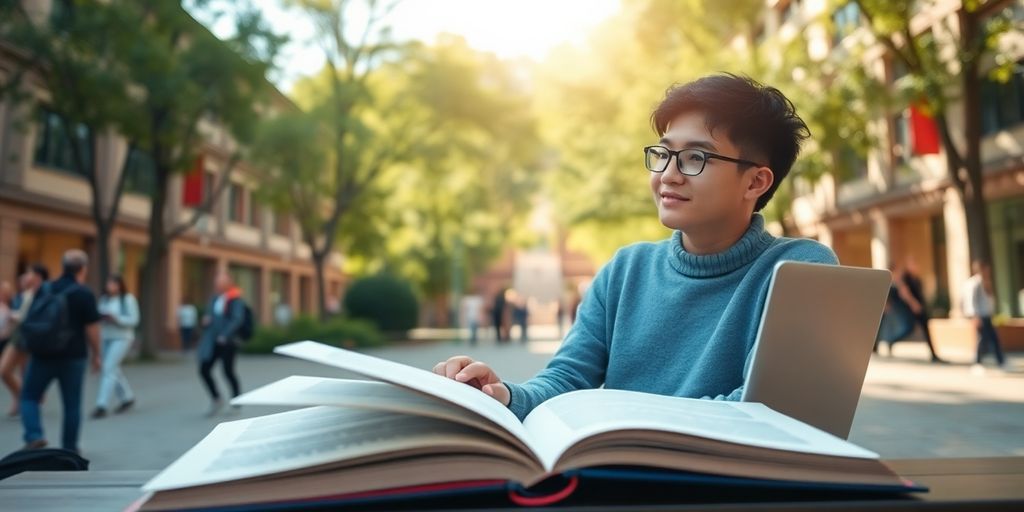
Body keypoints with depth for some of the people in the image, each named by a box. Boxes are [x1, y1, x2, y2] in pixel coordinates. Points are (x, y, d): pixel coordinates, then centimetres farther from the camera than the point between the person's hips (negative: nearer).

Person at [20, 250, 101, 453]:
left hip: (44, 354, 2)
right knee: (72, 404, 7)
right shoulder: (84, 294, -9)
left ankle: (33, 436, -1)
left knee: (29, 396, 16)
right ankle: (69, 447, 13)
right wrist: (95, 355, 1)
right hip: (73, 356, -2)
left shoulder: (43, 291, 5)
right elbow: (92, 329, -10)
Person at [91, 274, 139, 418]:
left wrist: (115, 318, -21)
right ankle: (127, 397, 29)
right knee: (114, 370, 12)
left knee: (109, 368, -14)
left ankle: (102, 405, -14)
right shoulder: (104, 299, 9)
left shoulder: (128, 299, -6)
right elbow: (99, 316, 13)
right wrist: (101, 317, -10)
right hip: (107, 338, 6)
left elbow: (133, 320, -9)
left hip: (121, 338, -6)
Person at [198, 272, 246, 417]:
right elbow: (209, 316, 22)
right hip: (212, 341, 7)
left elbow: (237, 319, -19)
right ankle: (216, 400, 19)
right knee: (204, 369, 2)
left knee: (228, 371, 0)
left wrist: (225, 336, -27)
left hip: (227, 342, -7)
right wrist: (206, 320, -2)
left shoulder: (236, 301, -9)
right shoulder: (215, 299, 13)